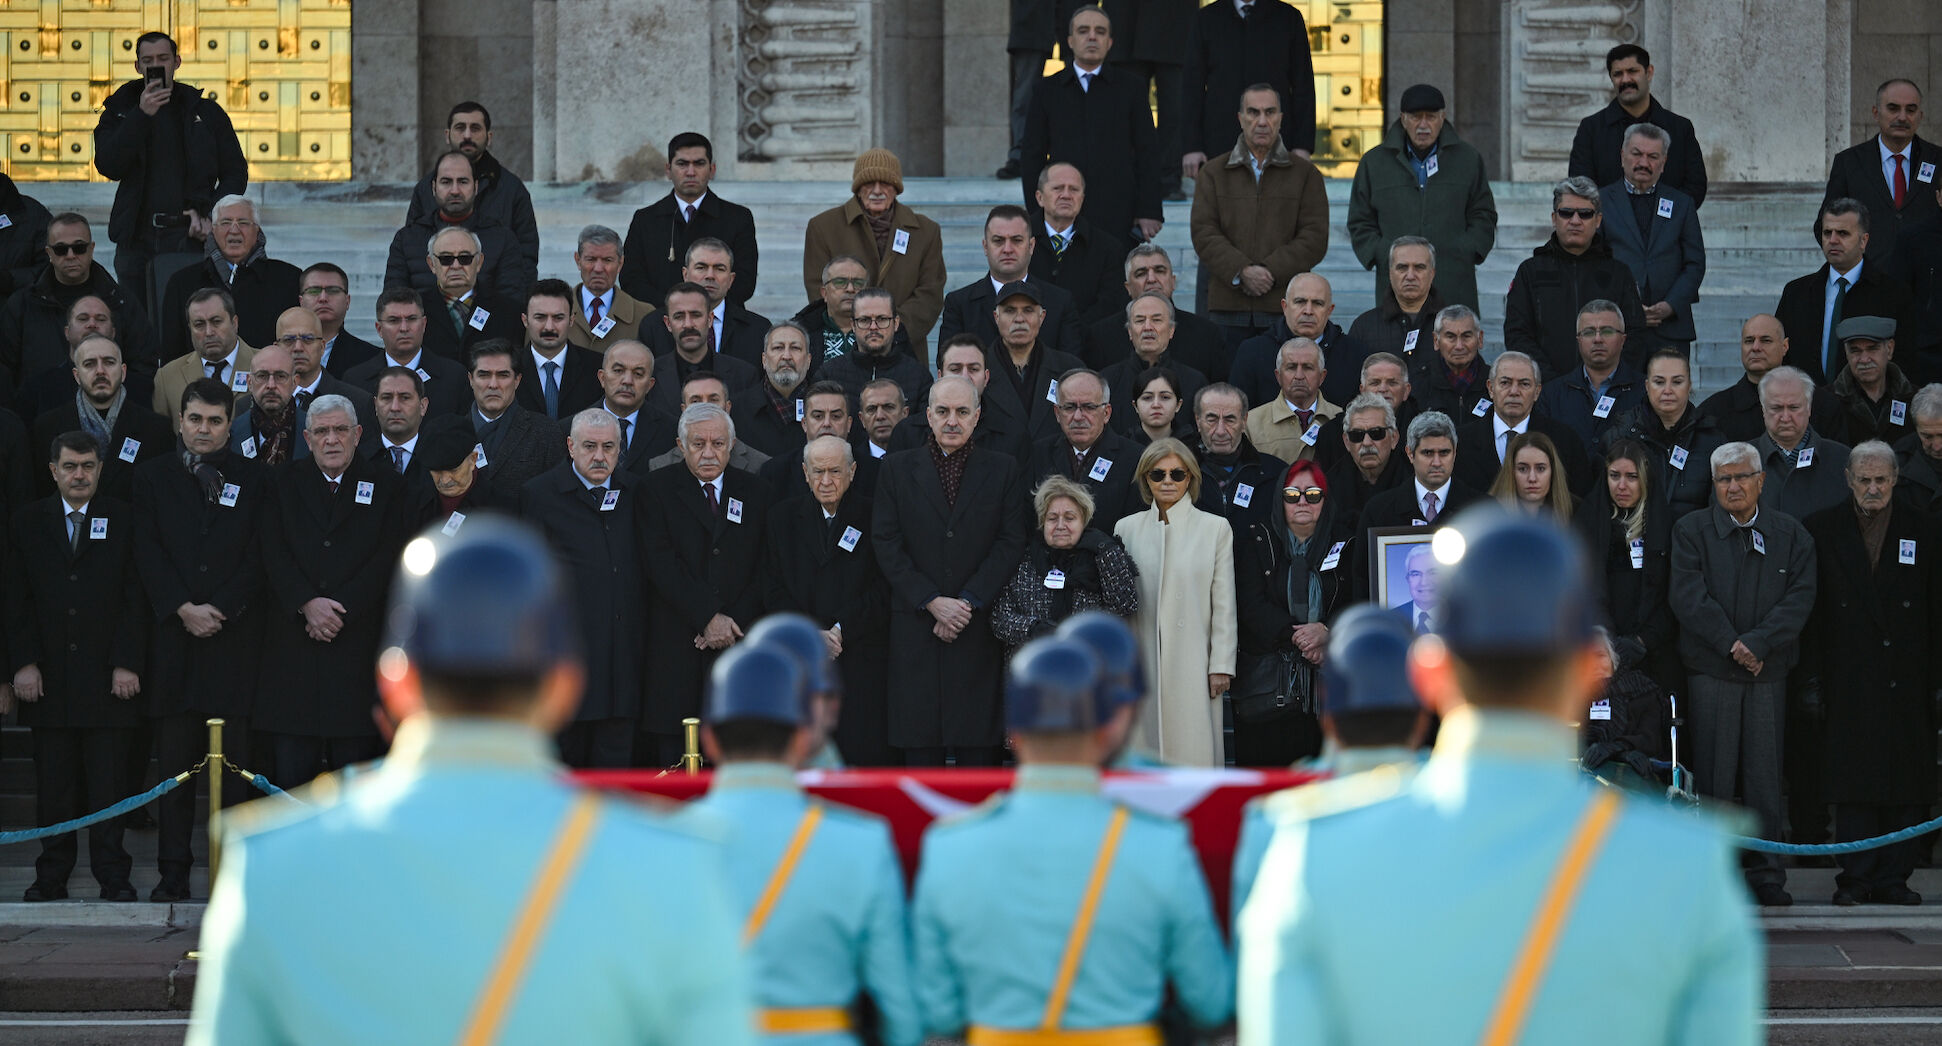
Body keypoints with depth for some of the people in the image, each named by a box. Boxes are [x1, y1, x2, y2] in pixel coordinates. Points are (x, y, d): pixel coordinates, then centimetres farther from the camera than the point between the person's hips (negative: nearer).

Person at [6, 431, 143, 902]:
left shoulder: (123, 520, 4)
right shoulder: (27, 523, 9)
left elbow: (135, 598, 1)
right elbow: (18, 600, 6)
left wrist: (127, 664, -7)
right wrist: (23, 663, -4)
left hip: (108, 677, -1)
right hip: (48, 677, 1)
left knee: (109, 781, -1)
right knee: (53, 784, 3)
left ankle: (113, 876, 4)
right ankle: (51, 876, 10)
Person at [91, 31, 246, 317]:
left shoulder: (205, 111, 11)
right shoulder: (119, 111, 12)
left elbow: (235, 173, 12)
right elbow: (108, 165, -5)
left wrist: (209, 214, -4)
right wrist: (141, 115, -12)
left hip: (188, 237, -1)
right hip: (137, 238, 1)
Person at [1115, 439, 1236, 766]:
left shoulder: (1216, 528, 5)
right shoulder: (1128, 528, 10)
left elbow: (1224, 604, 3)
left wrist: (1221, 665, -2)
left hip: (1192, 663, -2)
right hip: (1143, 663, 2)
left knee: (1193, 751, -7)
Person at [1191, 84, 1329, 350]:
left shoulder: (1305, 173, 11)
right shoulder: (1213, 173, 13)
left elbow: (1315, 237, 2)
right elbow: (1204, 233, 3)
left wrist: (1271, 271, -11)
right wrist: (1241, 271, -13)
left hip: (1285, 308, -1)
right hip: (1228, 307, 1)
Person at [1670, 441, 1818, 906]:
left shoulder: (1790, 534, 9)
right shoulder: (1691, 531, 3)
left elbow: (1800, 597, 0)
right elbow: (1689, 596, -6)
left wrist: (1759, 641, -13)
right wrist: (1731, 645, -12)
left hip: (1768, 671, 2)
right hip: (1710, 670, -2)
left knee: (1765, 772, 2)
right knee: (1712, 771, -3)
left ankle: (1765, 874, 8)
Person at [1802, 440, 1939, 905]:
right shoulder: (1823, 528, 6)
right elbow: (1811, 609, 4)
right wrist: (1812, 679, -2)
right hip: (1849, 682, -1)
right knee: (1852, 781, -4)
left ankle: (1892, 876, 7)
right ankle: (1855, 878, -2)